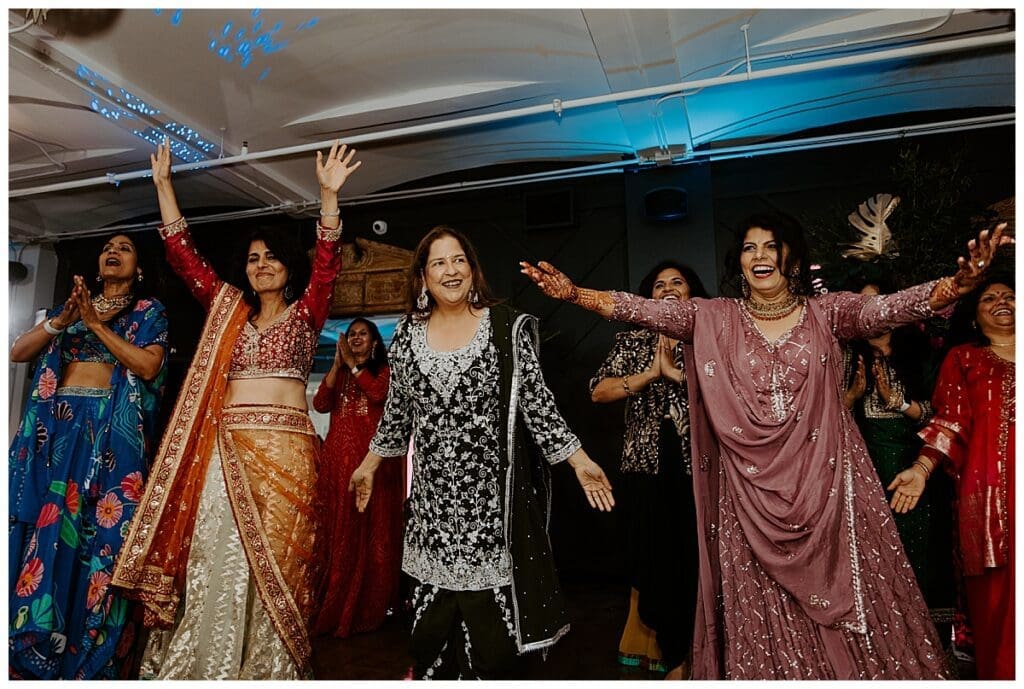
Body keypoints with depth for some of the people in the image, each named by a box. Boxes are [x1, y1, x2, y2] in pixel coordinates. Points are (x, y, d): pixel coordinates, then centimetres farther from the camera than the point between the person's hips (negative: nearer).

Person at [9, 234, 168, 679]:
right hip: (53, 425, 4)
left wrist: (95, 324, -9)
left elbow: (148, 365, -8)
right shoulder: (71, 303, 21)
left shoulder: (148, 311, 8)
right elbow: (17, 353, 11)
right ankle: (25, 651, 10)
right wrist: (61, 321, -5)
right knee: (36, 529, 0)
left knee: (96, 533, -5)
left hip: (108, 429, -4)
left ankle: (86, 660, 3)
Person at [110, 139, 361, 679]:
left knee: (276, 557, 0)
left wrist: (328, 194, -17)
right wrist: (163, 185, 10)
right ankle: (203, 667, 11)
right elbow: (183, 255, 14)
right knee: (215, 555, 0)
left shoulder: (305, 312, 8)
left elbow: (327, 263, -6)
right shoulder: (227, 308, 17)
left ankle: (269, 667, 11)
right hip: (226, 446, 3)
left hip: (285, 448, -3)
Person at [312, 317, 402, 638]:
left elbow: (379, 392, -13)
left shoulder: (383, 370, 10)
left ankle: (368, 608, 7)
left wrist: (352, 363, -7)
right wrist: (337, 365, -2)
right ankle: (336, 607, 11)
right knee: (338, 531, 2)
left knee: (372, 530, -3)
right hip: (338, 457, 3)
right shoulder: (337, 374, 21)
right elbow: (320, 404, 4)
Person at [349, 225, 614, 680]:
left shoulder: (506, 327, -3)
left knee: (487, 601, 0)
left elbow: (536, 402, -3)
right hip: (433, 493, 3)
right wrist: (369, 464, 18)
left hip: (491, 491, -2)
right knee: (433, 602, 8)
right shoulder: (409, 333, 7)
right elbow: (396, 410, 15)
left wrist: (579, 460, -7)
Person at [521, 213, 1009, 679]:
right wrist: (575, 294, -17)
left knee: (843, 593, 7)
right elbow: (647, 311, -6)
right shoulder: (715, 318, 4)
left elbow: (887, 308, -12)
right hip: (750, 490, 0)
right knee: (761, 612, 7)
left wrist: (954, 286, -31)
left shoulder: (827, 312, 4)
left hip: (826, 481, 0)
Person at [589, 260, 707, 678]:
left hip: (699, 463, -1)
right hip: (647, 464, 1)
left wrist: (677, 373, -14)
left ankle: (685, 651, 22)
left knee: (695, 555, 2)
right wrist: (649, 374, -10)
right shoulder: (632, 340, 10)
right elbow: (598, 392, -1)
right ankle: (673, 656, 26)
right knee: (655, 555, 7)